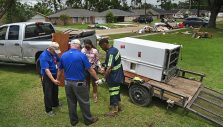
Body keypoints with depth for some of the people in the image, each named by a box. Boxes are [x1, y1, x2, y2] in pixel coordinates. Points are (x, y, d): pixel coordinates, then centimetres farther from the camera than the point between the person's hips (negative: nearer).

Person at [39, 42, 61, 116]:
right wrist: (53, 80, -38)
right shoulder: (44, 56, -25)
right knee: (48, 93, 4)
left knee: (55, 91, 22)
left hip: (54, 75, 8)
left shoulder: (53, 53, -2)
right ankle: (48, 110, 19)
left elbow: (59, 61, 15)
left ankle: (55, 104, 43)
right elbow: (46, 70, -32)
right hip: (47, 77, -8)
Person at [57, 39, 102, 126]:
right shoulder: (82, 55, -15)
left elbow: (60, 70, 12)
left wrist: (57, 79, 27)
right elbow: (90, 70, -12)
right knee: (84, 102, 10)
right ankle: (88, 120, 26)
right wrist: (97, 79, -1)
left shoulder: (63, 55, 1)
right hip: (79, 83, -5)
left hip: (68, 83, 5)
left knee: (71, 102, 17)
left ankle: (73, 120, 32)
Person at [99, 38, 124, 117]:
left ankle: (114, 110, 19)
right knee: (116, 92, 22)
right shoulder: (114, 49, 6)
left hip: (114, 78, -10)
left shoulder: (111, 53, -26)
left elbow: (109, 68, -30)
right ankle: (118, 106, 37)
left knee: (113, 93, 4)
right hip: (117, 76, 10)